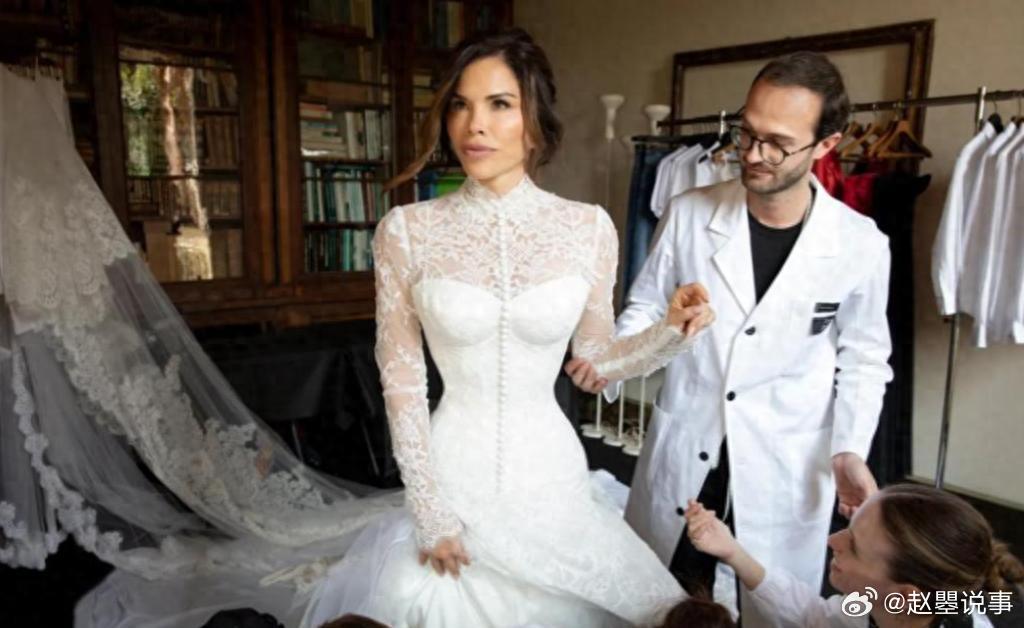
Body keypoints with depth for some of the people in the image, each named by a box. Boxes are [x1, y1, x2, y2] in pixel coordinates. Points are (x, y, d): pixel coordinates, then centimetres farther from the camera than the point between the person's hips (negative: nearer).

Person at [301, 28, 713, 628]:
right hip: (452, 469, -1)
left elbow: (595, 357, 3)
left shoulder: (588, 227, -7)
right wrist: (429, 512, -7)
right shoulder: (407, 230, -10)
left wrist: (672, 331, -14)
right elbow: (402, 378, -6)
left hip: (549, 470, 2)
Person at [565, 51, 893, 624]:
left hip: (785, 469, 0)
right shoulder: (689, 215, -10)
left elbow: (864, 356, 3)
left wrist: (850, 450, -9)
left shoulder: (860, 245, -10)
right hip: (682, 452, 1)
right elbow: (648, 306, 3)